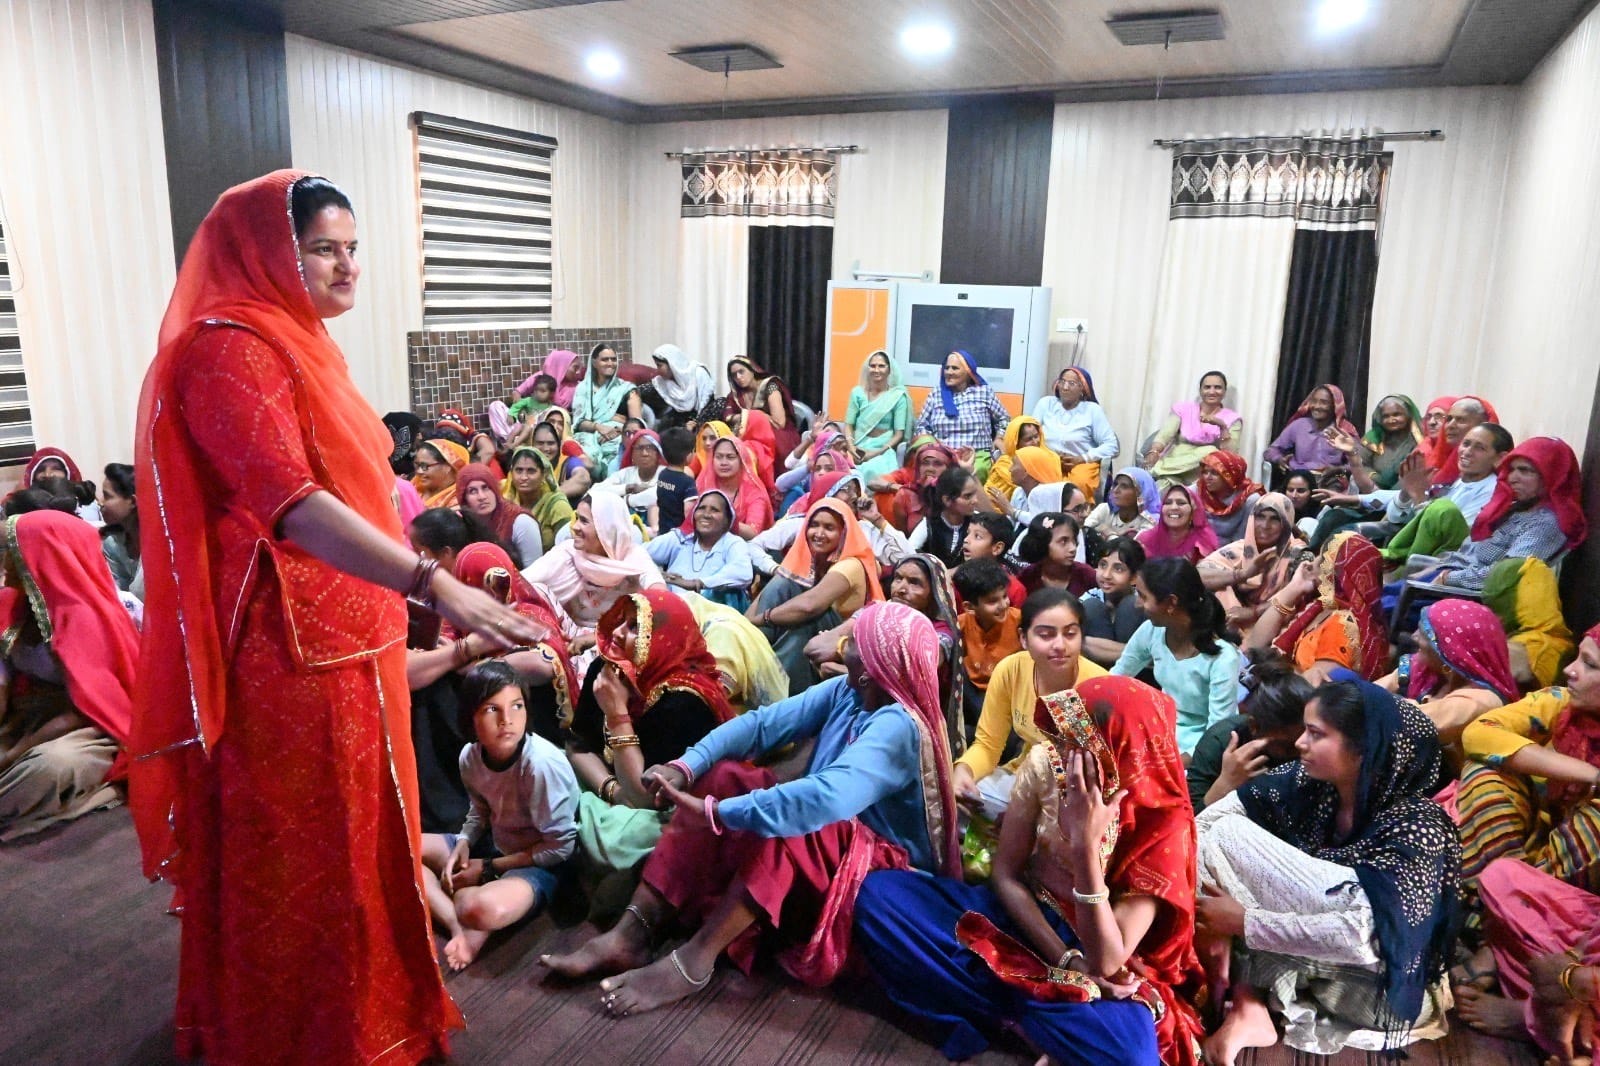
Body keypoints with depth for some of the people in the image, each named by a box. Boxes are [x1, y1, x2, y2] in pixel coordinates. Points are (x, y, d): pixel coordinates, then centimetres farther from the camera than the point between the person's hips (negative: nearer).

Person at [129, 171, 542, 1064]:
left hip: (347, 641, 9)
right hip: (284, 656, -9)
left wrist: (412, 598, 21)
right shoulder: (229, 353, -18)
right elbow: (289, 505, -32)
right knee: (294, 859, 7)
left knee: (350, 838, 21)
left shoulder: (300, 346, 12)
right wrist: (436, 584, -42)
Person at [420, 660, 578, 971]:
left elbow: (561, 846, -21)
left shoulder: (542, 763, -29)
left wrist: (489, 869, -16)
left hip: (541, 864, -7)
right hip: (494, 848, 7)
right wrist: (463, 843, -10)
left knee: (484, 909, -39)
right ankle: (459, 926, -17)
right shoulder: (470, 756, -10)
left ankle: (457, 902, -3)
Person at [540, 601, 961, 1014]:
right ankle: (631, 934, -16)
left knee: (783, 826, -36)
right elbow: (764, 722, -7)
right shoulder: (846, 692, -2)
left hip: (882, 868, -8)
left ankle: (693, 961, -25)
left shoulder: (898, 726, -27)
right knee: (723, 777, -12)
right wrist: (687, 766, -22)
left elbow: (828, 798, -42)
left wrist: (717, 813, -41)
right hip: (819, 850, 8)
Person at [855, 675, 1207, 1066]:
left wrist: (1085, 844, -38)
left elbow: (1106, 963, -26)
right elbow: (1006, 875, -5)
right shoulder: (1046, 763, -14)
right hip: (1022, 918, 4)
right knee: (878, 892, -18)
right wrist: (1066, 961, -17)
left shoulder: (1163, 823, -22)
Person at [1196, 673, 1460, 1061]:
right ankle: (1249, 1004, -16)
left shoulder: (1416, 825, -22)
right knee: (1220, 831, -9)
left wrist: (1245, 922, -26)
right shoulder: (1312, 782, -5)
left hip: (1381, 986, -7)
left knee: (1228, 836, -18)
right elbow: (1209, 819, -5)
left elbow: (1364, 937, -32)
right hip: (1317, 953, 7)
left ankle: (1252, 1009, -13)